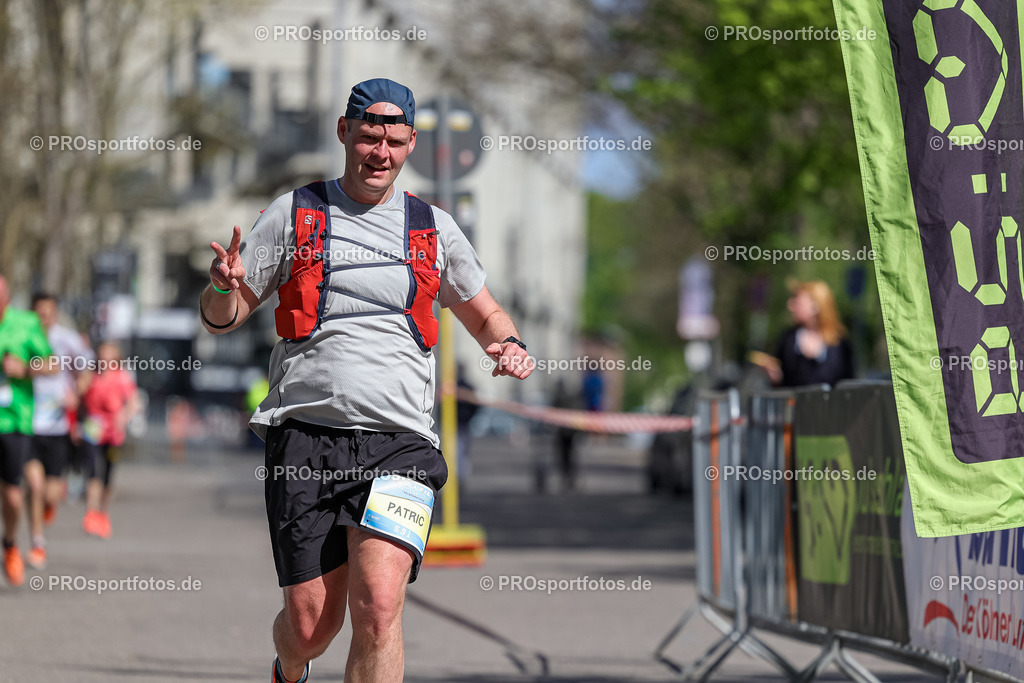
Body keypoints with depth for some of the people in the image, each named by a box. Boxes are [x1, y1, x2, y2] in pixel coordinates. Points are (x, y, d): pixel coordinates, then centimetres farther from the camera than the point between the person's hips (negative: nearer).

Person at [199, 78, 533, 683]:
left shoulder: (435, 228, 14)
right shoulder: (294, 214, 9)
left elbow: (485, 314, 27)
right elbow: (222, 319, 12)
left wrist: (510, 345, 4)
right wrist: (224, 288, -12)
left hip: (399, 444, 1)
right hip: (306, 435, 0)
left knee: (378, 604, -20)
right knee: (311, 624, 0)